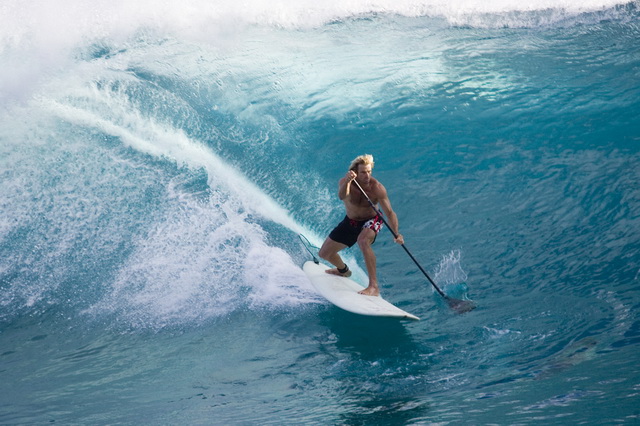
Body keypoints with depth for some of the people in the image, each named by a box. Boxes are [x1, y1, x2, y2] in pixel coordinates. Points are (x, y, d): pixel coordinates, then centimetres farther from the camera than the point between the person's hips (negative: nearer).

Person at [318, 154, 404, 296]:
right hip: (350, 221, 4)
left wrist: (396, 234, -40)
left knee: (363, 241, -40)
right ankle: (344, 271, 47)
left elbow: (389, 212, -26)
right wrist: (347, 182, -66)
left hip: (371, 221, -4)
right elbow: (342, 196, -45)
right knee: (324, 253, 11)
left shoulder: (377, 188, -27)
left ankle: (374, 286, -37)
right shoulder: (345, 182, -22)